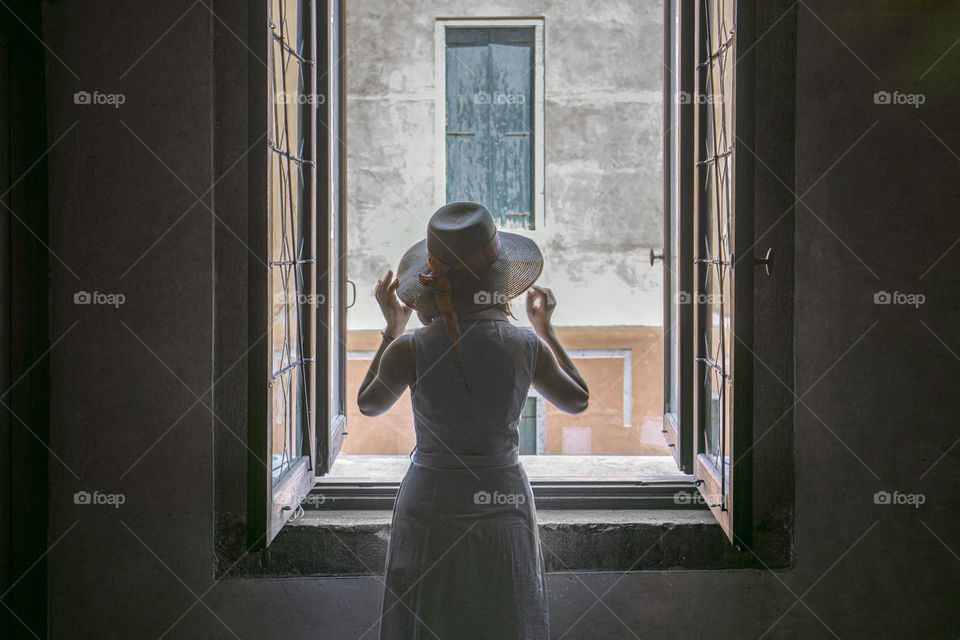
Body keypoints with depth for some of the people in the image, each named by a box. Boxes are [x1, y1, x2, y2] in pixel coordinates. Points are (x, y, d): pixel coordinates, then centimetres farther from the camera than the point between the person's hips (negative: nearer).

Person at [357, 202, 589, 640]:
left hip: (430, 509, -1)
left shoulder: (408, 350, -16)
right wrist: (546, 329, 20)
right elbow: (577, 401, 8)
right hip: (504, 502, 1)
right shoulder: (527, 348, -12)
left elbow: (368, 405, 6)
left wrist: (391, 329, 16)